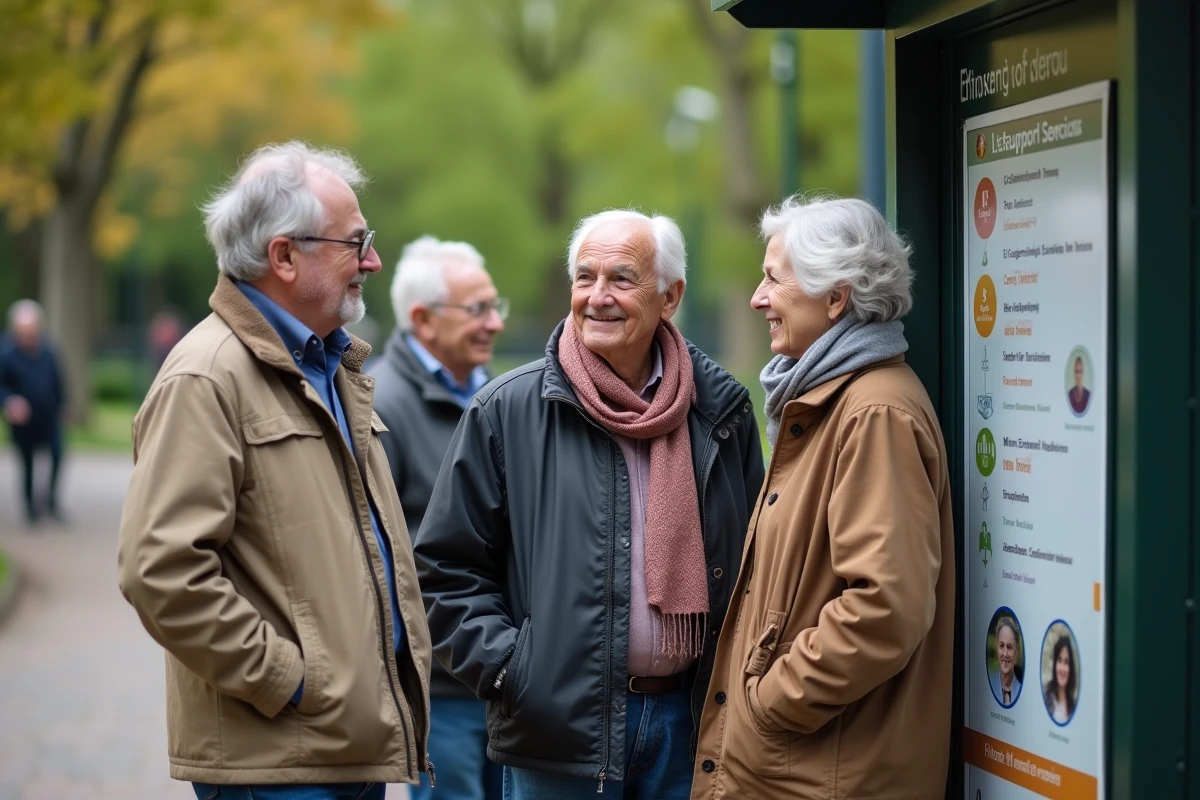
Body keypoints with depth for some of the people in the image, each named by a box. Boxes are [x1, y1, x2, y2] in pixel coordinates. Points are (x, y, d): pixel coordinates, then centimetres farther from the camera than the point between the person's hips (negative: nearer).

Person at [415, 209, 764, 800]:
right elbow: (446, 567, 0)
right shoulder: (506, 412, -3)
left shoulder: (722, 410, 6)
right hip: (559, 734, -3)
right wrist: (506, 667, -10)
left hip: (691, 723, 3)